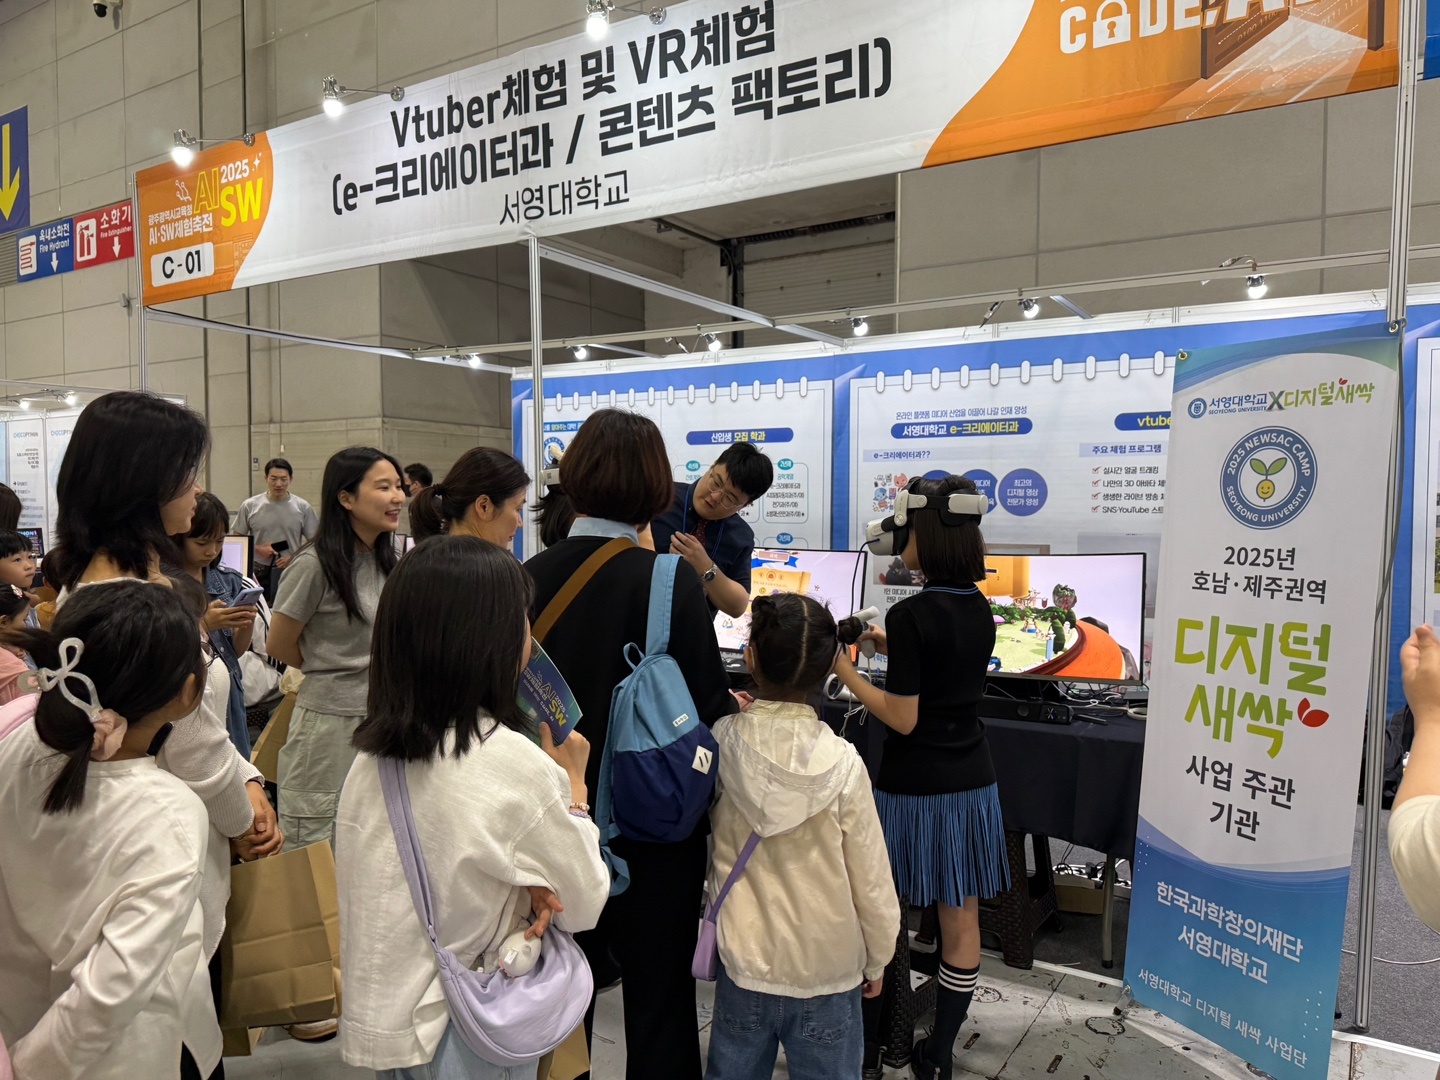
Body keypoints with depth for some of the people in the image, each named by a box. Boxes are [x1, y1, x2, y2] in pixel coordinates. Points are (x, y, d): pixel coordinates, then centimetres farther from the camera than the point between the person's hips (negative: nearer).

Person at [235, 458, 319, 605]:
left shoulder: (303, 507, 0)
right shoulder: (250, 506, 1)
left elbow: (313, 540, 3)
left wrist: (293, 557, -11)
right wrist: (258, 548, -10)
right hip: (259, 572, 0)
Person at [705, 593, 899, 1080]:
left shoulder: (722, 743, -15)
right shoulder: (842, 762, -19)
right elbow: (870, 877, -10)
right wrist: (877, 960, 8)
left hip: (743, 961, 2)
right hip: (826, 967, -1)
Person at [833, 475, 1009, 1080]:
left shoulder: (911, 614, -19)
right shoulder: (979, 609, 3)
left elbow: (903, 718, -18)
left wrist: (845, 672, -10)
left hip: (916, 787, -6)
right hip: (971, 782, 7)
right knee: (961, 923, 13)